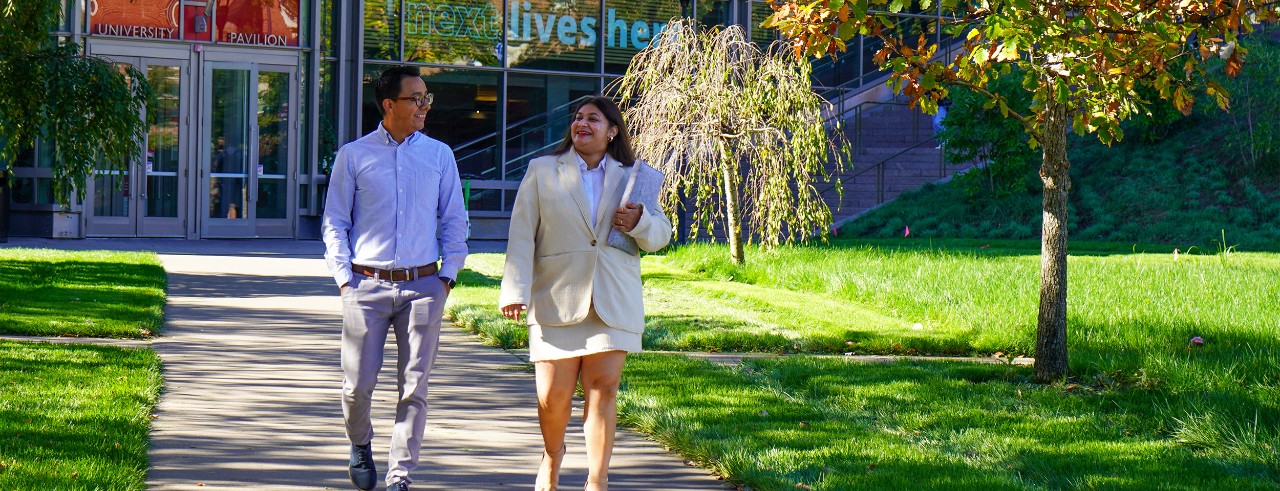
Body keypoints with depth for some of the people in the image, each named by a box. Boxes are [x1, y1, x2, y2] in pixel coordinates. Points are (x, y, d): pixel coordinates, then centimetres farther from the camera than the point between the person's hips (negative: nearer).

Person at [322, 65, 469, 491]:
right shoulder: (353, 156, 4)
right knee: (358, 383, 0)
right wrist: (344, 278, -2)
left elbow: (454, 221, 13)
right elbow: (334, 223, 7)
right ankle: (360, 445, 30)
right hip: (366, 285, -1)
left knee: (415, 386, -2)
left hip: (423, 286, 1)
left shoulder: (439, 155, 9)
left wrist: (447, 276, 4)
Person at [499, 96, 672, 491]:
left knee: (603, 388, -5)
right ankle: (552, 456, 30)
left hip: (612, 302, 1)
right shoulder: (542, 171, 8)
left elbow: (661, 234, 16)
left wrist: (640, 222, -7)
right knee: (553, 396, 0)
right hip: (557, 299, -1)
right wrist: (515, 290, -9)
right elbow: (521, 235, 1)